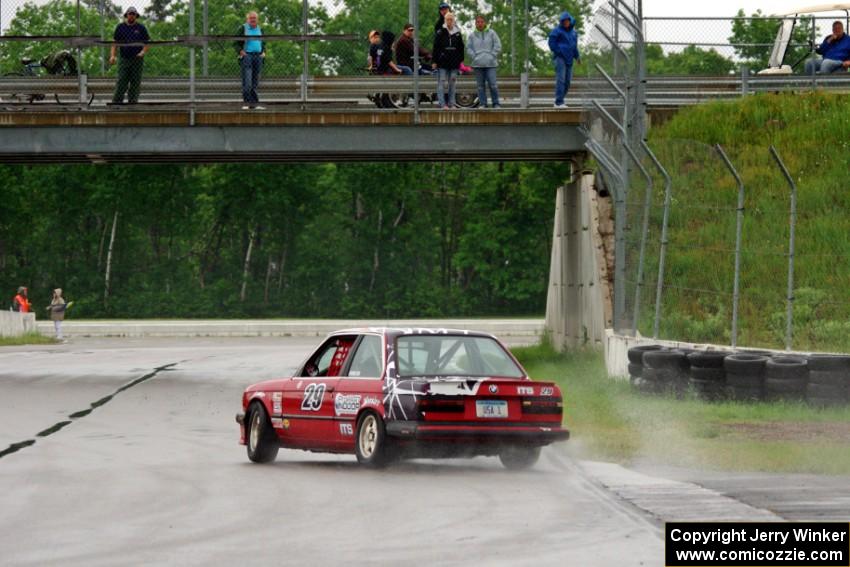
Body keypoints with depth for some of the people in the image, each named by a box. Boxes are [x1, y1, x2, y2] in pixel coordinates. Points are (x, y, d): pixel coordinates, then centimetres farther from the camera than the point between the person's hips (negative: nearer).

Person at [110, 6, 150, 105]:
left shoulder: (141, 28, 8)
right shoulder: (120, 27, 9)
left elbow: (147, 42, 8)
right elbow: (115, 42, 9)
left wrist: (143, 51, -11)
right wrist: (112, 55, -4)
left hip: (137, 59, 1)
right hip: (124, 59, -1)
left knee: (135, 83, 0)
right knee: (121, 83, -9)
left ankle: (132, 102, 5)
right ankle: (116, 102, -9)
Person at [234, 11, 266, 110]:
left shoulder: (259, 30, 14)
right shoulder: (243, 28, -1)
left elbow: (263, 43, 27)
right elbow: (235, 43, 0)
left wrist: (263, 52, 11)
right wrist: (240, 51, -14)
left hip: (258, 56, 5)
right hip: (247, 55, -5)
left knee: (255, 81, 6)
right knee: (247, 81, -12)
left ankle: (254, 103, 9)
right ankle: (246, 103, -11)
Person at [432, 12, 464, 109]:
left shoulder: (457, 33, 8)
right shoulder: (440, 33, -2)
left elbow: (461, 48, 14)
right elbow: (435, 48, -2)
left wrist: (461, 60, 9)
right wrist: (434, 61, -7)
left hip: (454, 62, 3)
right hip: (442, 62, -3)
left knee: (452, 83, 6)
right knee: (441, 83, -5)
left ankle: (451, 103, 10)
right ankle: (443, 104, -5)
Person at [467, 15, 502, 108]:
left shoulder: (491, 33, 5)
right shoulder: (472, 35, 9)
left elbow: (497, 47, 5)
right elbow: (468, 48, 11)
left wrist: (492, 56, -5)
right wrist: (474, 57, -3)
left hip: (490, 63, -2)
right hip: (478, 64, 2)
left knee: (493, 84, -8)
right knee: (480, 85, 2)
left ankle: (496, 103, -1)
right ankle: (483, 104, 6)